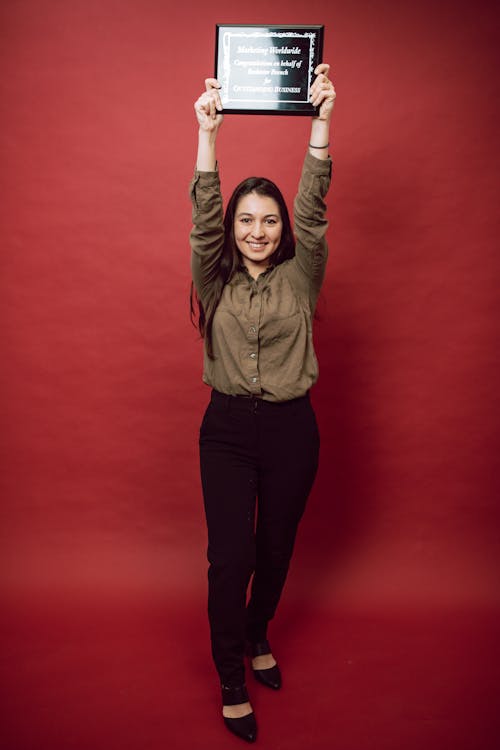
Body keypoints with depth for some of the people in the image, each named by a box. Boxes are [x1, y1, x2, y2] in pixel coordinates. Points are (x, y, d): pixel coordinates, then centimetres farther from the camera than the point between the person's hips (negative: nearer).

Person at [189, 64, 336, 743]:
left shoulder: (300, 277, 1)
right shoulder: (215, 279, 2)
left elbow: (313, 210, -10)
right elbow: (202, 216, -12)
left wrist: (321, 121, -19)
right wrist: (207, 133, -23)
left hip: (291, 429, 1)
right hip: (227, 428, -1)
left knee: (276, 548, 15)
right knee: (230, 556, -1)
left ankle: (258, 637, 43)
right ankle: (232, 683, 17)